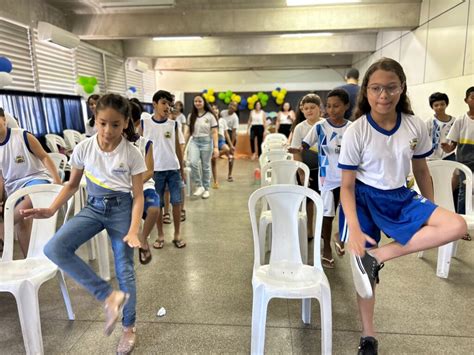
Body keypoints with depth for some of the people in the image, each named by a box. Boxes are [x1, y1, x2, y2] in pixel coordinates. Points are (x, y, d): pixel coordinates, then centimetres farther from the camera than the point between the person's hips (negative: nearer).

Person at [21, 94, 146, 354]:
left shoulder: (132, 154, -15)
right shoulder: (83, 148, -8)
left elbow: (138, 196, -11)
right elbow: (72, 185, 6)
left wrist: (133, 230, -22)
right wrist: (51, 210, -10)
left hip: (121, 208, -3)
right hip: (93, 207, 3)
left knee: (124, 270, 2)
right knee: (54, 248, -21)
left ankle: (129, 327, 27)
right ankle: (109, 296, -12)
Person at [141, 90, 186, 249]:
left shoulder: (173, 124, 4)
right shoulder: (144, 123, -1)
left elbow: (178, 147, 9)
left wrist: (182, 169, 10)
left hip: (174, 169, 1)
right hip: (155, 170, -1)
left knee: (177, 202, 3)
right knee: (157, 204, 8)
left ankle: (177, 234, 19)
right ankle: (160, 235, 23)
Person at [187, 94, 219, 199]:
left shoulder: (210, 116, -3)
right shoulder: (191, 116, 8)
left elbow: (214, 133, -5)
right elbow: (189, 132, 12)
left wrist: (216, 147, -12)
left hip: (206, 142, -2)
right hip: (194, 141, 2)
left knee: (206, 167, 6)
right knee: (193, 162, -21)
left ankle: (206, 189, 22)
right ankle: (199, 186, -5)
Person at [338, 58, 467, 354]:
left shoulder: (416, 127, -5)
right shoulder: (356, 132, -16)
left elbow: (421, 170, 10)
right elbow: (347, 185, -14)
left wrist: (432, 213, 12)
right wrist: (354, 228, -24)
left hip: (401, 197, 4)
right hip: (364, 200, -4)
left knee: (457, 226, -18)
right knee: (363, 267, 0)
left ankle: (378, 256, -13)